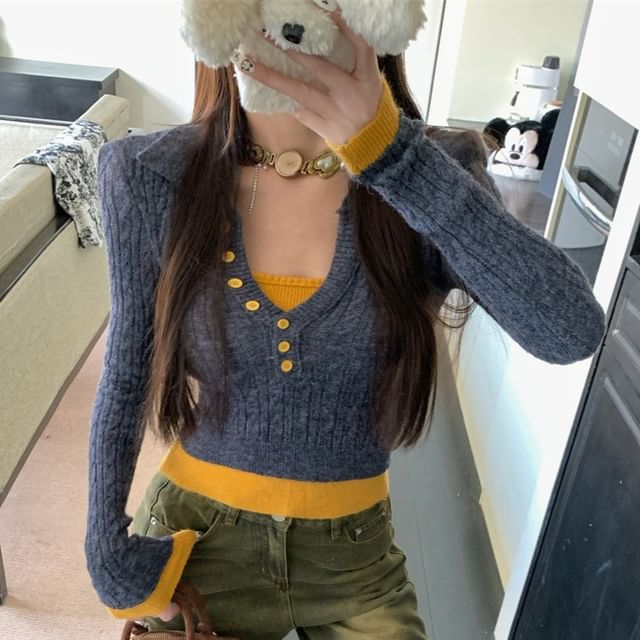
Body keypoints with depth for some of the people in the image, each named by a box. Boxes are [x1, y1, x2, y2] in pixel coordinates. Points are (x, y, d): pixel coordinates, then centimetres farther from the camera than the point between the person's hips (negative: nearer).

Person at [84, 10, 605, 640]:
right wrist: (108, 552, 1)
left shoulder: (431, 177, -14)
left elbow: (573, 331, -30)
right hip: (195, 542, 0)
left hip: (353, 553, 1)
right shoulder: (155, 177, -13)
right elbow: (125, 378, -3)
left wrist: (393, 154, -37)